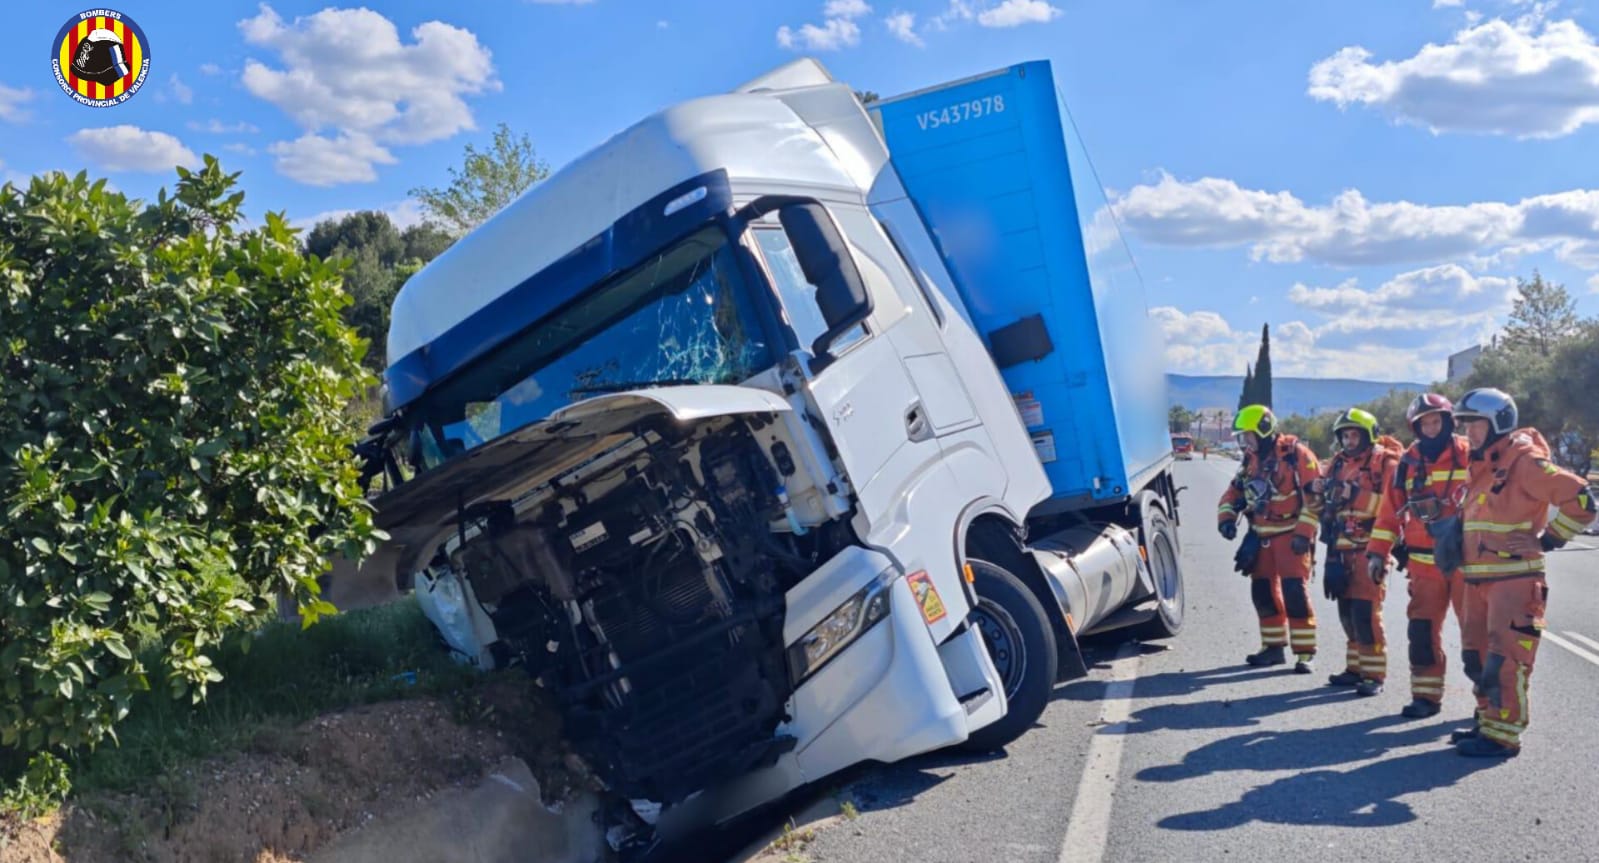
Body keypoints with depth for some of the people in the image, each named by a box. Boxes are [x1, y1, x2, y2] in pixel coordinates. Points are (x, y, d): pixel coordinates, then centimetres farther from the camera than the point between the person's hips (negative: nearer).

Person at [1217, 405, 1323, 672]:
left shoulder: (1296, 455, -12)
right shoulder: (1250, 461, 11)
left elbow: (1315, 497, -14)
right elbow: (1232, 493, 18)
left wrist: (1303, 534, -17)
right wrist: (1226, 518, 0)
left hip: (1290, 536, -7)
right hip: (1261, 537, 7)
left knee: (1295, 593, -12)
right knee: (1263, 592, 11)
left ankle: (1304, 653, -6)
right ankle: (1274, 647, 23)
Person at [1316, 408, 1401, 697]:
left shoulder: (1384, 462, -8)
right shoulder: (1338, 463, 14)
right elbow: (1326, 499, 22)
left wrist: (1356, 494, -25)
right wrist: (1324, 489, 1)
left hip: (1369, 548, -7)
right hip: (1342, 548, 7)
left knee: (1365, 611, -10)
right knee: (1347, 610, 12)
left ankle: (1374, 674, -3)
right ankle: (1355, 667, 23)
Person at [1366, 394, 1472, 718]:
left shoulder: (1469, 455, -2)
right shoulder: (1408, 462, 8)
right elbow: (1390, 512, 8)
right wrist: (1377, 552, 2)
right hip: (1424, 561, 3)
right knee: (1422, 630, 4)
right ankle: (1426, 695, 13)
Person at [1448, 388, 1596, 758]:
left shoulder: (1525, 461, -12)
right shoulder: (1480, 466, 16)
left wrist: (1547, 540, -14)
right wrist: (1455, 540, 16)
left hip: (1514, 580, -9)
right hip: (1478, 579, 9)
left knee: (1505, 658, -8)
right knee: (1479, 655, 14)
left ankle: (1503, 735, -2)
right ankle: (1487, 722, 26)